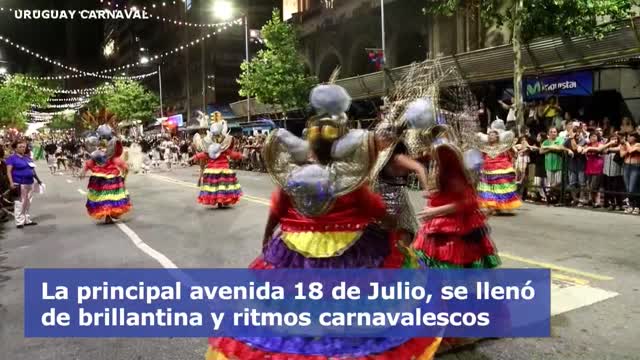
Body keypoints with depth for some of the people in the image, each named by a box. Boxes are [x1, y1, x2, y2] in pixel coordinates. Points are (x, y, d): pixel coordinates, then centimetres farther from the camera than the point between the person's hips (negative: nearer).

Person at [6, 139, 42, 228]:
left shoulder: (27, 157, 17)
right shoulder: (12, 158, -3)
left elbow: (32, 170, 23)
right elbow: (9, 171, -9)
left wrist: (38, 179, 22)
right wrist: (11, 183, -19)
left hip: (30, 183, 7)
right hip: (19, 184, -7)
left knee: (28, 203, 11)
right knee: (20, 203, -7)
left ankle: (27, 220, 19)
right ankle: (19, 222, -5)